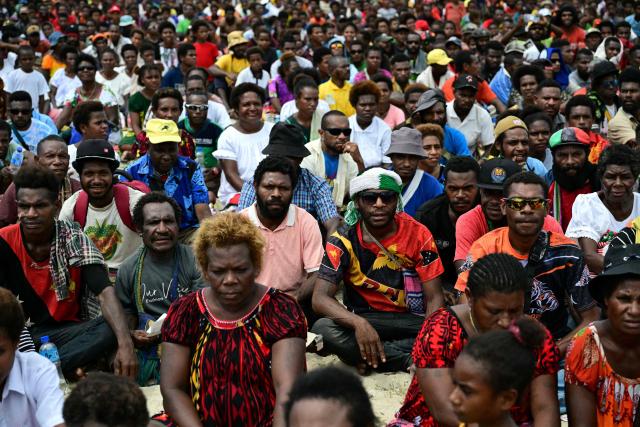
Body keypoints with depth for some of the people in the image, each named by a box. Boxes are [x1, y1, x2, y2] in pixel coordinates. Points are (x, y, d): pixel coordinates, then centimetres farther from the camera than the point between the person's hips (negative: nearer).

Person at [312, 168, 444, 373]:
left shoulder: (417, 234, -7)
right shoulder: (344, 239, -9)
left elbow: (434, 298, -7)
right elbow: (320, 298, -17)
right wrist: (359, 324, -36)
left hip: (411, 321, 0)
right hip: (363, 319, 0)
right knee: (322, 329, -31)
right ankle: (410, 360, -22)